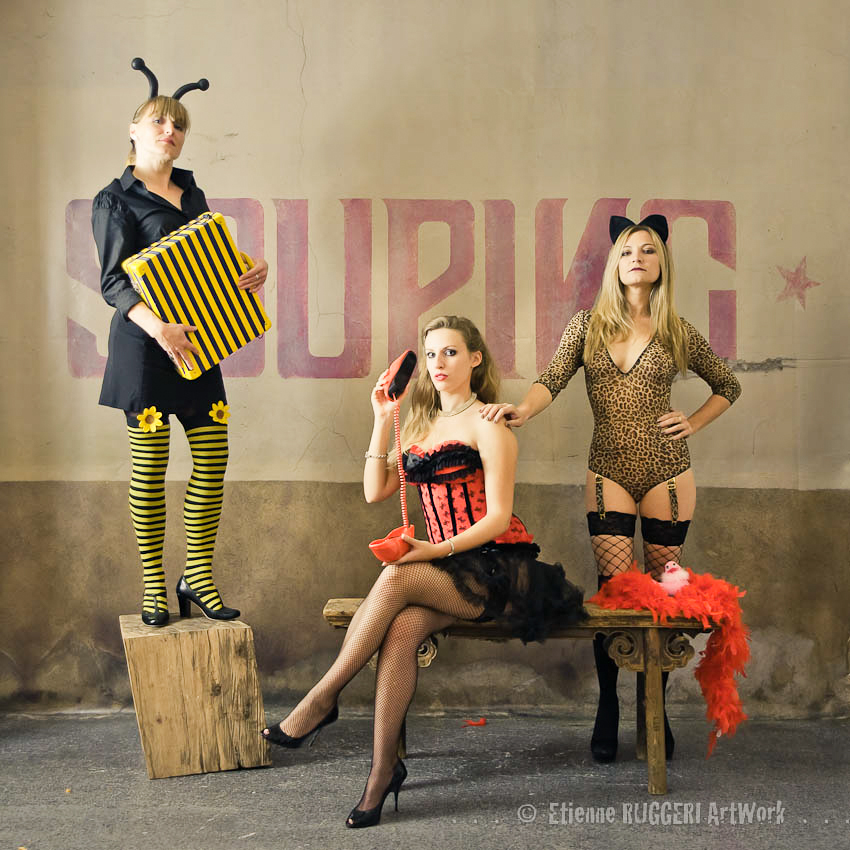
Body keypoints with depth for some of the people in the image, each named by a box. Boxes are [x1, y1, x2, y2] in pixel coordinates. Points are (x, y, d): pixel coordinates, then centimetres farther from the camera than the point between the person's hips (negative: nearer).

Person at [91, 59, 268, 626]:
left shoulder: (192, 193, 17)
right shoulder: (116, 200, -2)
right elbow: (114, 281, -12)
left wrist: (254, 271, 1)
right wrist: (157, 325, -29)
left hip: (198, 342, 6)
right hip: (144, 345, -6)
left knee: (213, 457, 2)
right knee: (150, 466, -2)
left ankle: (198, 576, 14)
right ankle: (153, 587, 8)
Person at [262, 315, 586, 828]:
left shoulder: (487, 424, -3)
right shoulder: (422, 426, 19)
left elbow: (498, 518, -11)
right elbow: (375, 492, 12)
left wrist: (436, 550, -22)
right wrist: (383, 421, 8)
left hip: (496, 565, -5)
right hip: (447, 569, 5)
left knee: (397, 578, -31)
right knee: (401, 629, -27)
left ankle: (323, 699, -21)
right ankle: (384, 771, -26)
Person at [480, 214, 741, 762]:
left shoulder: (677, 331, 5)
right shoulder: (589, 324, 5)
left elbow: (728, 386, 18)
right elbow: (553, 381, -7)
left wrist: (694, 424, 4)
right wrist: (521, 410, -27)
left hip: (666, 471, 0)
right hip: (609, 471, 0)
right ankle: (608, 708, 9)